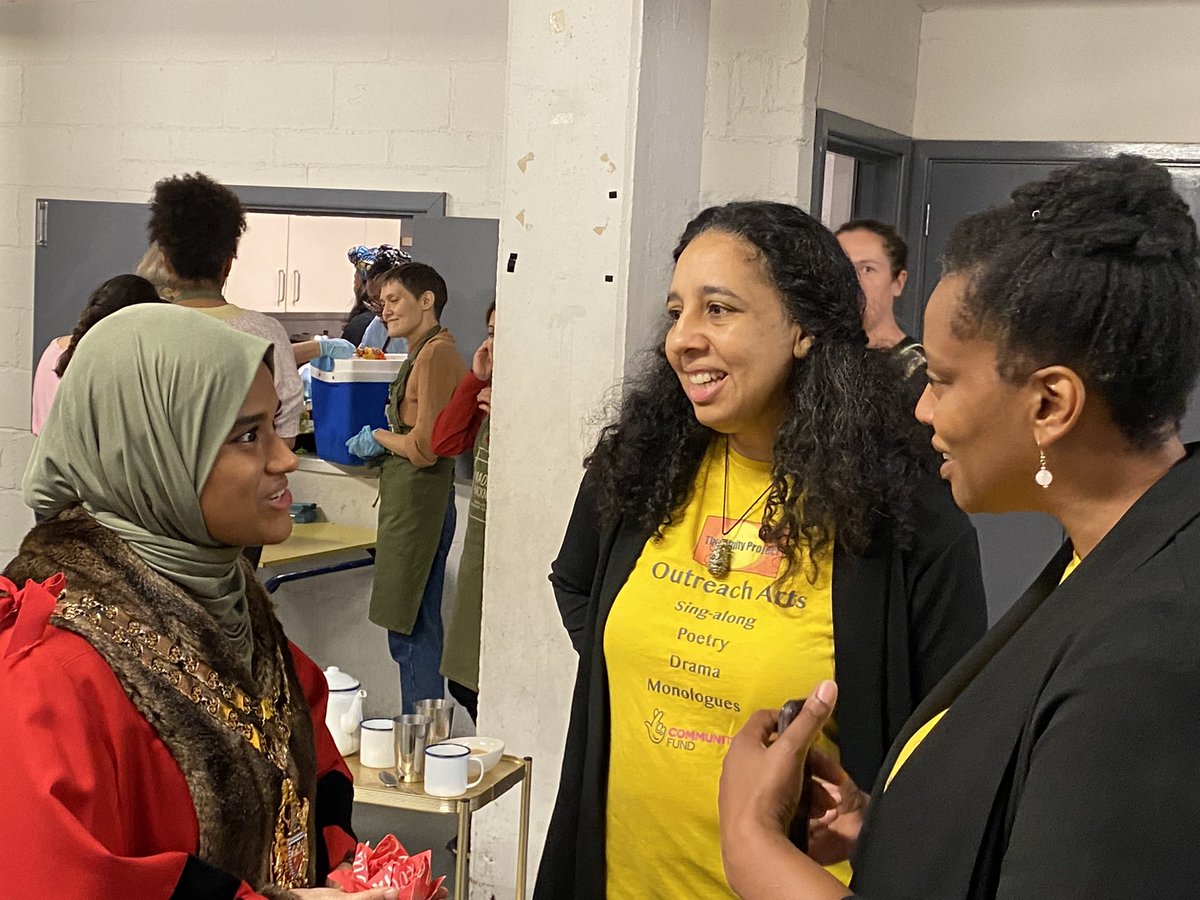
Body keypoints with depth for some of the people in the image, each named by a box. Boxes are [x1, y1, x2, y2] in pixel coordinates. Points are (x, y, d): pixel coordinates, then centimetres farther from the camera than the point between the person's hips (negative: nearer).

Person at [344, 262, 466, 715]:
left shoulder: (436, 354, -15)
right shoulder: (424, 352, 16)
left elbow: (426, 446, -19)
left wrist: (381, 437, -4)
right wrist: (381, 442, 9)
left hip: (420, 502, -11)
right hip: (408, 500, 11)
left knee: (411, 632, -6)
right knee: (414, 628, 14)